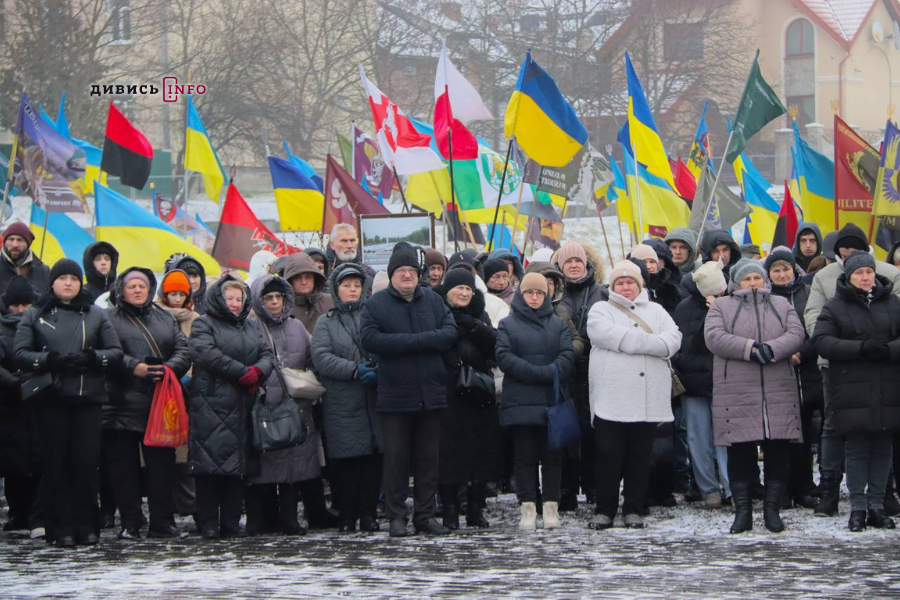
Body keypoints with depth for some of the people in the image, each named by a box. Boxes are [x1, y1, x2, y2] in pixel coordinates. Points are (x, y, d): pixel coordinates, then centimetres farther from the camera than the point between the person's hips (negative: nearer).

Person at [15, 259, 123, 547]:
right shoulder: (35, 315, 8)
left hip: (89, 397, 1)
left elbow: (116, 350, 8)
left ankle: (86, 525, 5)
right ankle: (61, 527, 3)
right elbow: (21, 352, 0)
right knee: (57, 463, -1)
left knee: (86, 462, -3)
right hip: (52, 398, 0)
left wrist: (94, 358, -12)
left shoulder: (96, 314, 10)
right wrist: (48, 360, -17)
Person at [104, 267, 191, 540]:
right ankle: (130, 524, 5)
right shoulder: (110, 318, 5)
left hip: (160, 405, 3)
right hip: (122, 404, -3)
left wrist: (170, 367, -12)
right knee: (125, 465, -1)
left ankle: (162, 522, 9)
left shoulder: (164, 318, 18)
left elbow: (183, 349, 8)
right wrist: (135, 367, -21)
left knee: (162, 463, 3)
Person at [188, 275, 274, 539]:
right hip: (212, 405, -5)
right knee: (210, 466, -8)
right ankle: (208, 523, -3)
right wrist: (243, 372, -14)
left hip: (244, 407, 5)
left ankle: (231, 522, 9)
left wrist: (257, 371, -12)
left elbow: (268, 356, 11)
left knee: (240, 463, 4)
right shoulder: (203, 325, 4)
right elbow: (206, 353, -13)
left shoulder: (253, 326, 21)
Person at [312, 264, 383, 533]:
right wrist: (354, 370, -15)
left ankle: (369, 513, 5)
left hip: (373, 400, 1)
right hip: (341, 403, -1)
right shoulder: (326, 322, 10)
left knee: (373, 457, -1)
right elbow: (321, 357, -4)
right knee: (345, 460, -2)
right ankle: (347, 516, 5)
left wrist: (377, 372, -16)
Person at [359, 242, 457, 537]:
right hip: (395, 394, -3)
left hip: (431, 393, 3)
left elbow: (450, 332, -2)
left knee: (428, 457, 6)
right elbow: (369, 338, -13)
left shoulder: (433, 300, 10)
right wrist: (422, 341, -16)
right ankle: (396, 516, 8)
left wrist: (410, 341, -15)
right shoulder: (376, 303, 1)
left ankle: (425, 514, 13)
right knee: (396, 456, 1)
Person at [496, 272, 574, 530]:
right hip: (520, 401, -1)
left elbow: (568, 355, 2)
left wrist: (551, 373, -17)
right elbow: (503, 356, -6)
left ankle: (551, 508, 5)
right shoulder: (507, 325, 8)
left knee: (552, 456, 1)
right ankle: (528, 509, 1)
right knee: (525, 457, -1)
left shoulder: (558, 324, 13)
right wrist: (541, 373, -14)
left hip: (553, 401, 1)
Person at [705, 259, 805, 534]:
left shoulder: (782, 305, 17)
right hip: (736, 395, -2)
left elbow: (796, 334, 2)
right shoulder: (721, 307, 10)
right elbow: (714, 337, -7)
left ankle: (772, 510, 9)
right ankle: (742, 512, 7)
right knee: (740, 456, -1)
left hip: (779, 393, 2)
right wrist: (750, 348, -17)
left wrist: (771, 349, -17)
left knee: (778, 454, 1)